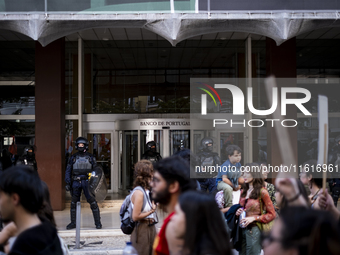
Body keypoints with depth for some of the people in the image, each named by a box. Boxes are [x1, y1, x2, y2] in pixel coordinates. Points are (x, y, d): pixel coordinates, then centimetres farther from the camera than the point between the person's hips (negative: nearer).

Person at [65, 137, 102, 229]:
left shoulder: (90, 157, 6)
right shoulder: (73, 157, 9)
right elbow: (68, 170, 9)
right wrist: (68, 183, 1)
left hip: (87, 182, -2)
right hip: (76, 182, 2)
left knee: (92, 202, -6)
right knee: (74, 203, 5)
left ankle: (98, 222, 1)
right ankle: (73, 223, 17)